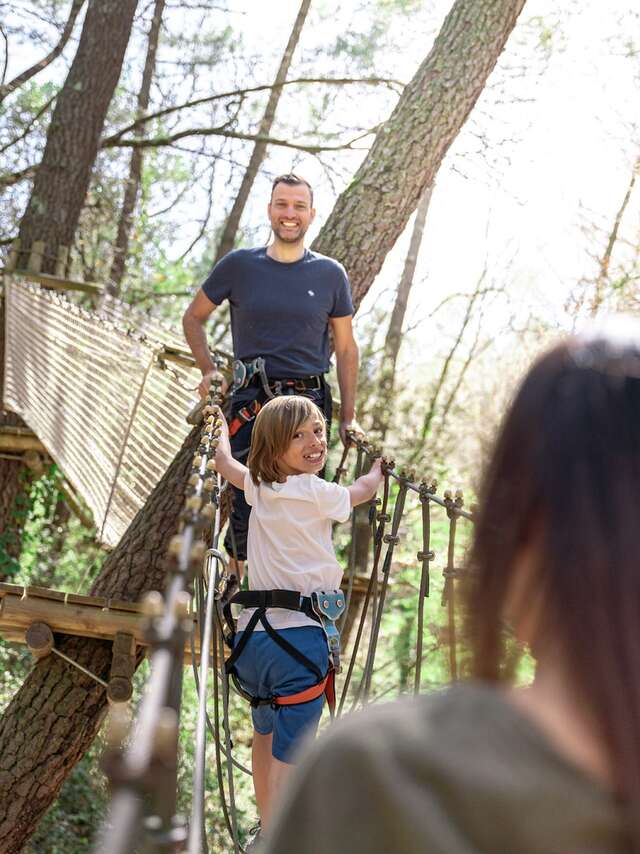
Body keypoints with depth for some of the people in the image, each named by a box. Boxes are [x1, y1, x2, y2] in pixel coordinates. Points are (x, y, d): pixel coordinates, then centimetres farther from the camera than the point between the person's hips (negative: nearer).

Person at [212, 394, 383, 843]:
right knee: (289, 754, -5)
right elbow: (364, 490, 12)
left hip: (251, 635, 8)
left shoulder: (258, 487, 10)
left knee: (265, 734, 27)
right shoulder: (316, 493, -8)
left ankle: (266, 826, 43)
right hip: (300, 634, -7)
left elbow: (223, 460, 31)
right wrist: (379, 464, 34)